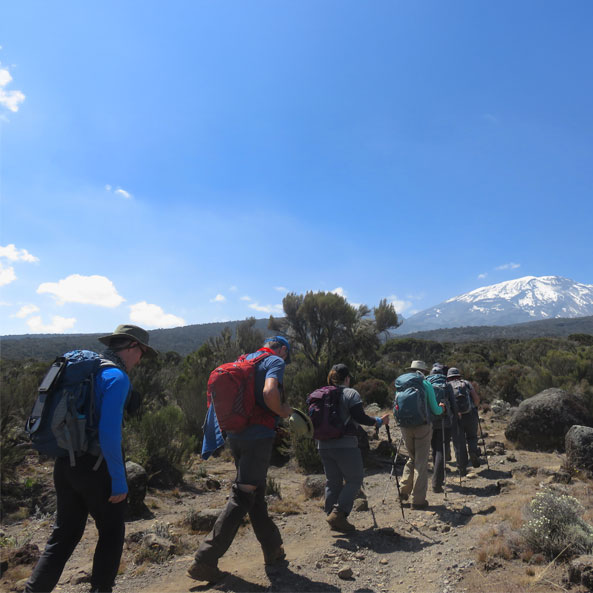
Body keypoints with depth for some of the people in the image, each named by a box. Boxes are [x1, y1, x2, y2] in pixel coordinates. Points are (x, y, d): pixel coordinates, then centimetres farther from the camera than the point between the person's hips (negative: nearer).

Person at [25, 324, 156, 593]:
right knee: (112, 533, 14)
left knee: (64, 534, 18)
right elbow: (109, 434, -24)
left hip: (65, 465, 8)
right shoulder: (116, 377, -17)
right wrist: (119, 480, -16)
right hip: (96, 467, -7)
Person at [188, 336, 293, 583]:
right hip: (259, 435, -8)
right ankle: (204, 561, 0)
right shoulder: (275, 361, -6)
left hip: (236, 435, 8)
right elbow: (269, 392, -25)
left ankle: (273, 550, 32)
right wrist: (282, 412, -8)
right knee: (242, 497, -2)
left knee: (256, 495, 17)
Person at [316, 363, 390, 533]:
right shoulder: (351, 394, -6)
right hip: (345, 445, -6)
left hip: (324, 446, 6)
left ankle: (332, 515, 17)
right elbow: (360, 417, -13)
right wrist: (379, 421, 1)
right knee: (354, 480, 6)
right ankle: (338, 513, -4)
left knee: (332, 482, 14)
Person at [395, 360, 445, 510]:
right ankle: (418, 500, 7)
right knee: (421, 462, 4)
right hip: (422, 427, -4)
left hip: (405, 427, 4)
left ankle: (404, 490, 14)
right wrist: (442, 408, 21)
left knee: (412, 458, 21)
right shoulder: (426, 384, -3)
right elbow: (435, 410, -1)